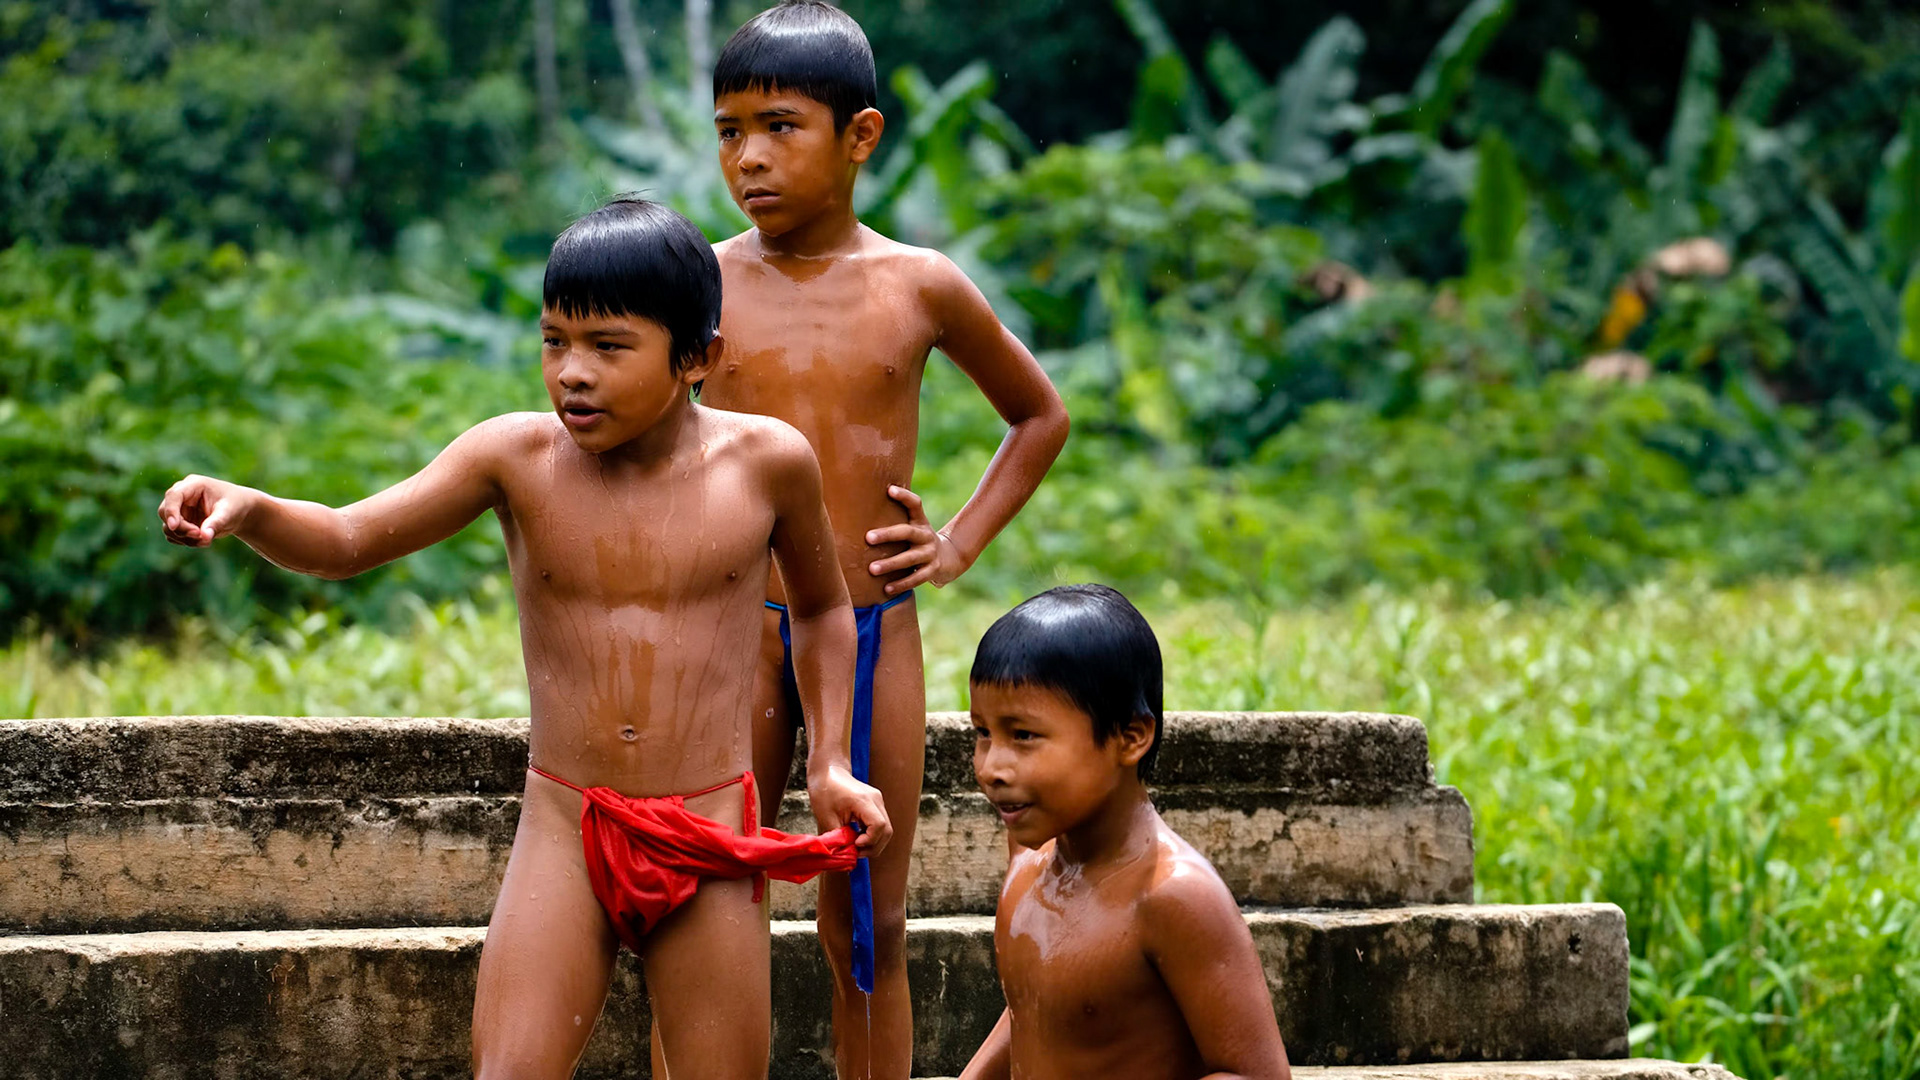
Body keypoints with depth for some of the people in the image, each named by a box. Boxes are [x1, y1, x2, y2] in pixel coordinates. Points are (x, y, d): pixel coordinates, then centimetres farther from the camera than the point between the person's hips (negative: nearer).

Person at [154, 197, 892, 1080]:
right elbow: (347, 540, -8)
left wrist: (830, 765, 8)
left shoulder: (767, 462, -3)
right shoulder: (518, 458, -4)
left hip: (709, 843, 0)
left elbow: (822, 610, 16)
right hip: (564, 830, 0)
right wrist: (246, 509, -28)